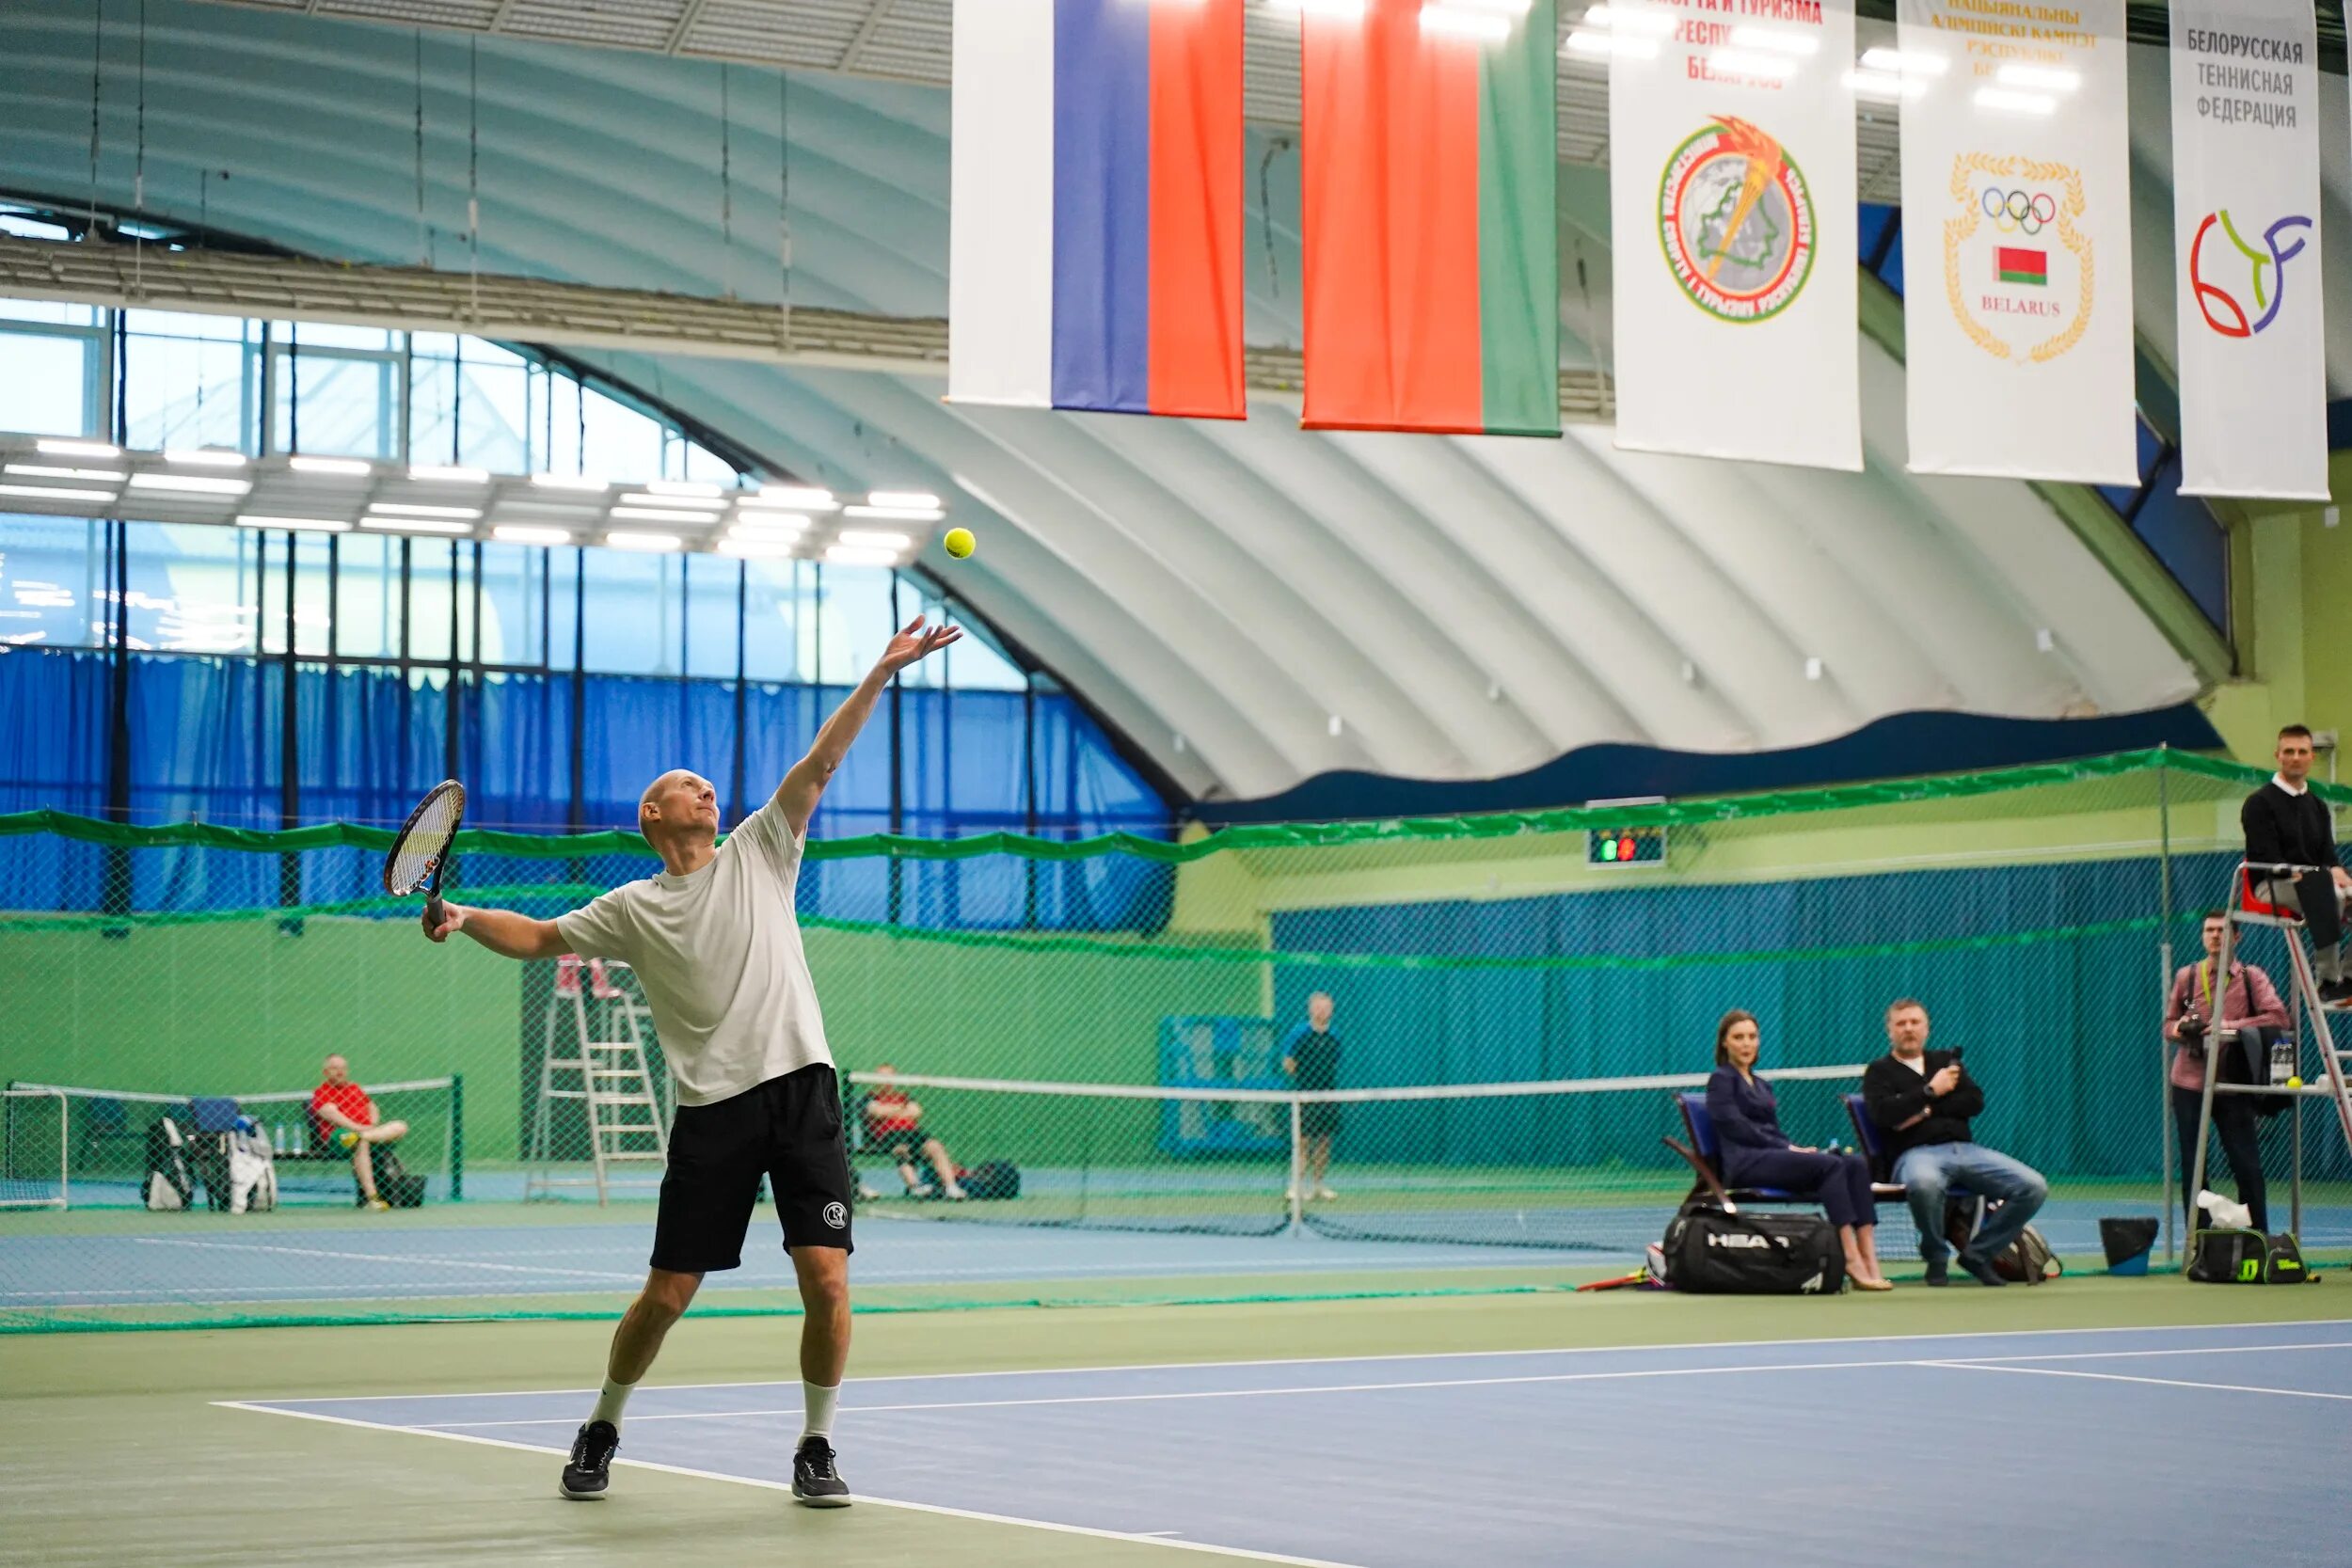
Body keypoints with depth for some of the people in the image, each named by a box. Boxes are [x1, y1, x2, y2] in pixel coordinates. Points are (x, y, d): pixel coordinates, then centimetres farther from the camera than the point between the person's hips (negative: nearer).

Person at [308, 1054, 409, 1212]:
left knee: (401, 1127, -14)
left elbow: (372, 1107, 25)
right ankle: (371, 1197, -49)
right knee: (361, 1143, -40)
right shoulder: (321, 1092, 8)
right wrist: (356, 1127, -23)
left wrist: (373, 1125, 1)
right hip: (338, 1134, -6)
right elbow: (332, 1114, -9)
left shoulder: (355, 1088, 29)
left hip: (368, 1129, 7)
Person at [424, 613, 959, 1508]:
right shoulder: (635, 909, 11)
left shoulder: (758, 853, 12)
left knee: (826, 1280, -9)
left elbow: (821, 762, 6)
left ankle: (816, 1449, 8)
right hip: (713, 1108, 0)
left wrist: (884, 671, -1)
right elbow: (538, 938, 16)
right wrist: (465, 917, -3)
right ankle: (602, 1430, 26)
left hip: (800, 1088, 0)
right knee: (668, 1293, 3)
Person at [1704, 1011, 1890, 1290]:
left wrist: (1798, 1148, 1)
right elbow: (1736, 1127, -7)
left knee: (1856, 1163, -18)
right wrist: (1788, 1149, -12)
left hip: (1773, 1155, 7)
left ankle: (1868, 1257, -33)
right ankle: (1851, 1259, -37)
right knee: (1830, 1165, -30)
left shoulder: (1762, 1086, 29)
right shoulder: (1722, 1080, 5)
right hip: (1745, 1162, -7)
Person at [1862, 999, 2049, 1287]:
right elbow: (1884, 1113, -7)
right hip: (1915, 1154, -5)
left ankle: (1978, 1254, -2)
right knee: (1924, 1183, -44)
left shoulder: (1945, 1060, 25)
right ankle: (1936, 1258, -15)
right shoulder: (1879, 1071, 13)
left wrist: (1927, 1111, -3)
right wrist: (1931, 1091, -5)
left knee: (2034, 1187, -17)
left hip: (1965, 1150, 5)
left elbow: (1975, 1101, 9)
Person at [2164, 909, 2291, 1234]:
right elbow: (2168, 1024, 15)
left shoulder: (2251, 976, 3)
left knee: (2247, 1165, -3)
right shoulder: (2186, 976, 9)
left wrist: (2234, 1026, -18)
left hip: (2233, 1085, -2)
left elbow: (2279, 1017, -9)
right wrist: (2180, 1028, -9)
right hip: (2189, 1084, 2)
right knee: (2193, 1168, 4)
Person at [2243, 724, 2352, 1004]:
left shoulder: (2317, 806, 21)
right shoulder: (2259, 803, 0)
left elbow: (2328, 855, 13)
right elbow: (2267, 859, -10)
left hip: (2313, 884, 7)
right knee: (2327, 895, -38)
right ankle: (2328, 982, -39)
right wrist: (2301, 874, -24)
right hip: (2271, 886, -7)